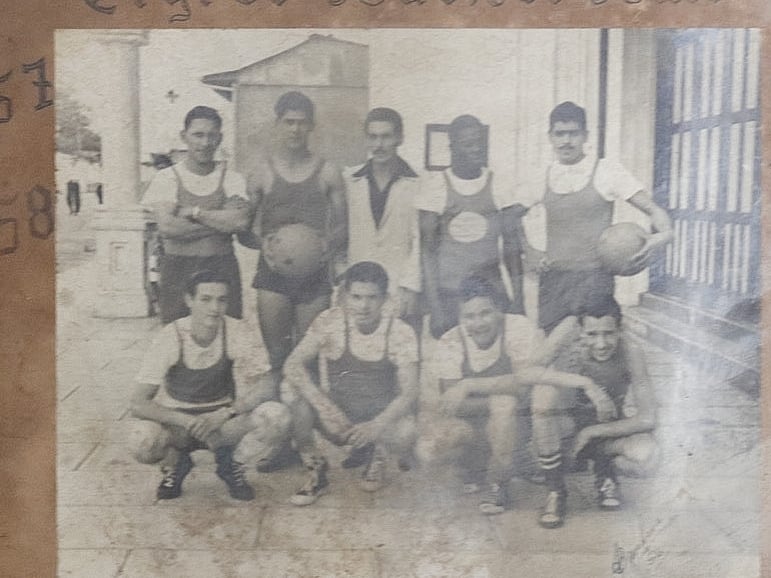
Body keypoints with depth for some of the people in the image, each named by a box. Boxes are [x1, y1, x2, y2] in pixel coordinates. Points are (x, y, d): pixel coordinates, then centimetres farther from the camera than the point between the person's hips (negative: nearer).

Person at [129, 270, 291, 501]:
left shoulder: (238, 333, -13)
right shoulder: (170, 337, -16)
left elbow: (266, 388, -16)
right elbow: (138, 405, -19)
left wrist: (224, 414, -30)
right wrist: (187, 421, -33)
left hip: (223, 420, 1)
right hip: (176, 421, -1)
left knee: (277, 416, -27)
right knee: (143, 443, -34)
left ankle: (231, 464, 3)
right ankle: (175, 463, 4)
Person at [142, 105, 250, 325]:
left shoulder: (231, 179, 6)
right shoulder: (167, 178, 3)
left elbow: (241, 221, -11)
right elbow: (167, 227, -12)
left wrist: (195, 212, -9)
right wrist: (222, 222, -8)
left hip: (222, 271, 1)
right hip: (178, 273, -1)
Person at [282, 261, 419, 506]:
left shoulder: (400, 333, -9)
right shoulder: (330, 322, -9)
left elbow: (409, 392, -15)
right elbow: (293, 365, -17)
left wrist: (377, 425, -32)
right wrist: (324, 406, -31)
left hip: (379, 419, -1)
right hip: (338, 421, 1)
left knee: (406, 433, -35)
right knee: (292, 387, -24)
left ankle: (377, 454, 6)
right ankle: (315, 468, -4)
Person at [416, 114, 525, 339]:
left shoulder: (499, 186, 2)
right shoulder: (436, 188, -1)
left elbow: (512, 246, 5)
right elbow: (427, 251, -2)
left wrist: (518, 299, -1)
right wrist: (435, 308, -7)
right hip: (447, 295, -1)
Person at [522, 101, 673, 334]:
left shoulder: (606, 171, -1)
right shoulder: (545, 175, 8)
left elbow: (653, 209, -4)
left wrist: (664, 234, -24)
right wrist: (528, 251, 3)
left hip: (593, 279, -3)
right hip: (552, 278, 3)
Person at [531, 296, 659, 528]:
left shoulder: (630, 354, -20)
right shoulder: (569, 344, -22)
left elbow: (647, 419, -20)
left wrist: (591, 433, -21)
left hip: (609, 429, 0)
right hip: (568, 426, 0)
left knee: (647, 455, -32)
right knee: (544, 401, -34)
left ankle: (605, 472, 5)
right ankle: (555, 492, -14)